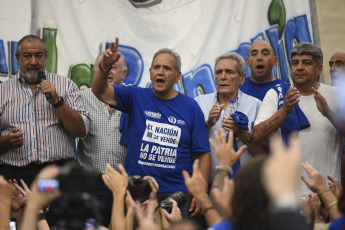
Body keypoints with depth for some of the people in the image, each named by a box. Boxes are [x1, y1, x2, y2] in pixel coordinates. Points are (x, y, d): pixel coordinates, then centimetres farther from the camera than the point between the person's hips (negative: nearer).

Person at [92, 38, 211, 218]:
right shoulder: (136, 97, 8)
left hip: (177, 194, -1)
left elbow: (202, 154, 2)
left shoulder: (191, 107, 4)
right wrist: (104, 66, -24)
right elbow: (100, 92, -4)